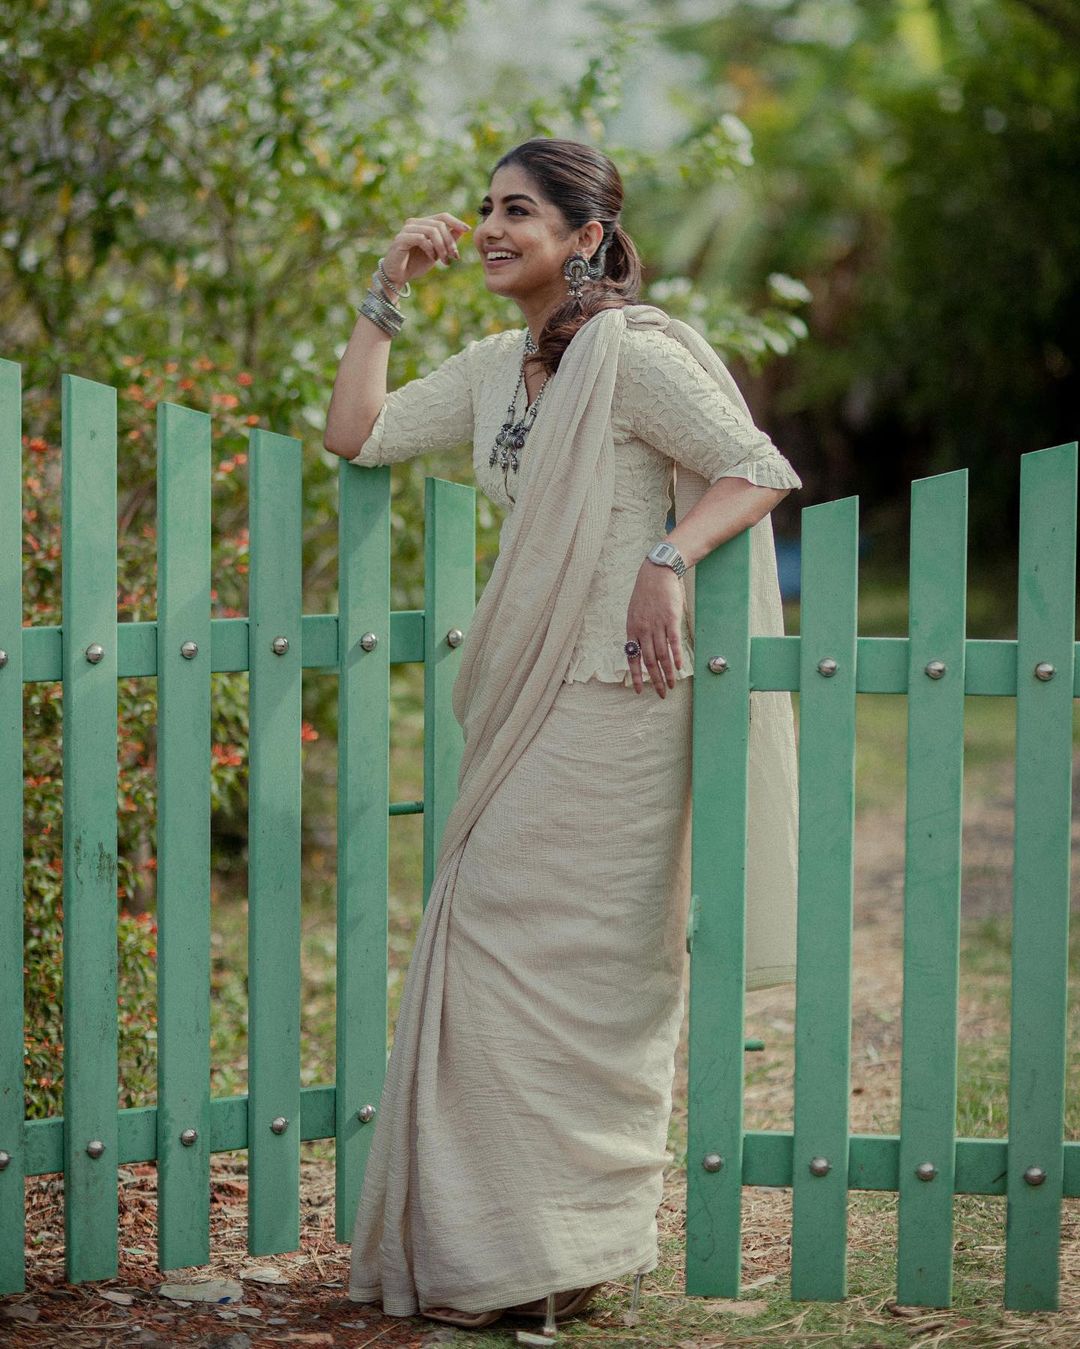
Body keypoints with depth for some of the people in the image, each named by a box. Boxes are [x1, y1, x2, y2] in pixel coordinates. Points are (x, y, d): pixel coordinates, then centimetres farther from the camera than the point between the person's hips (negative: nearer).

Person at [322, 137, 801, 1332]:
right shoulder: (497, 367, 14)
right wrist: (387, 297, 10)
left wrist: (666, 560, -24)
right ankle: (495, 1246, 15)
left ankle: (536, 1251, 0)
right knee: (496, 948, 8)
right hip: (525, 698, 8)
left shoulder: (631, 354, -10)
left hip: (611, 698, -8)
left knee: (527, 949, -8)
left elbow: (760, 472, -11)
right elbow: (355, 435, 15)